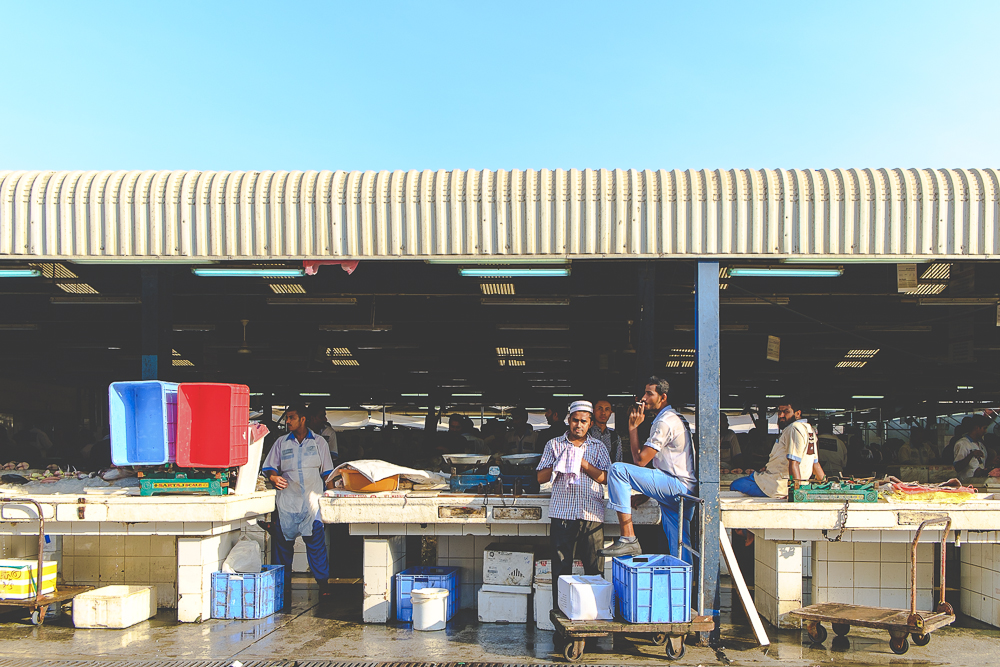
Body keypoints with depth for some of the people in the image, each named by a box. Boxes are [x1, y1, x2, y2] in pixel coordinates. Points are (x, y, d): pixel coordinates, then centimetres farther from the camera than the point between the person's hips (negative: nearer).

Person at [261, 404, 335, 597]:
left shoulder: (319, 442, 8)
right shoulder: (281, 443, 10)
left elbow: (327, 471, 12)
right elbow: (268, 468, 10)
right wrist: (274, 478, -12)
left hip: (312, 500, -1)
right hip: (287, 499, 2)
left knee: (316, 540, -7)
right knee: (283, 540, 2)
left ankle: (323, 581, 1)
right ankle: (283, 582, 14)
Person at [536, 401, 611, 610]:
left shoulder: (598, 447, 14)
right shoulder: (554, 445, 13)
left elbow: (605, 478, 2)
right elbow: (541, 477, 8)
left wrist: (583, 463, -8)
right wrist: (559, 464, -7)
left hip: (592, 514, 1)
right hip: (562, 513, 0)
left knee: (595, 569, -1)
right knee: (561, 568, -2)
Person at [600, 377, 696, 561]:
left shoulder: (665, 421, -10)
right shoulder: (674, 418, 23)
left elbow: (640, 459, -13)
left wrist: (633, 427, -4)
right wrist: (643, 494, 20)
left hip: (678, 484, -11)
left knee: (618, 470, -21)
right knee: (678, 553, 10)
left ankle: (628, 539, -25)